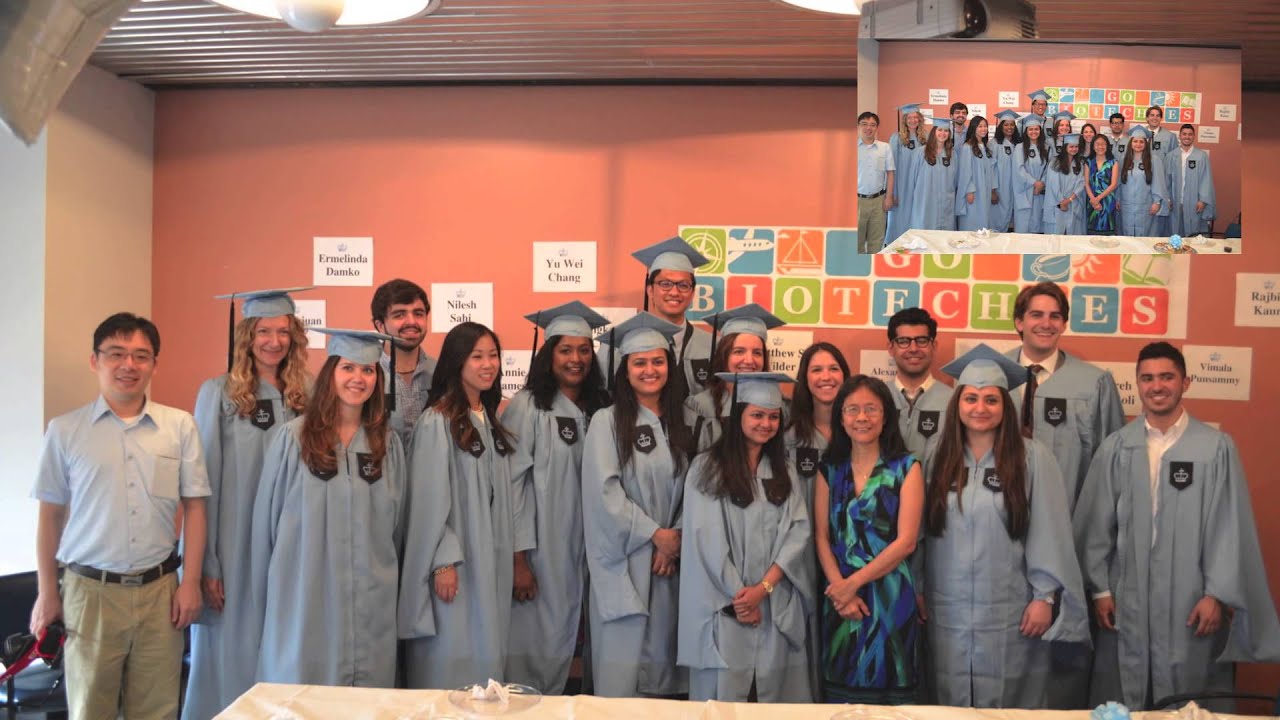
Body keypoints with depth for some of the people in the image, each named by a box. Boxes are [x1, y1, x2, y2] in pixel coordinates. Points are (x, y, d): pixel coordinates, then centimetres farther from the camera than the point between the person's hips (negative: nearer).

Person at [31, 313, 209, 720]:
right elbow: (50, 515, 6)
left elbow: (194, 507, 4)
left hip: (160, 590, 1)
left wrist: (190, 583, 0)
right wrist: (46, 594, 5)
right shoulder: (65, 430, 2)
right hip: (90, 590, 0)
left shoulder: (180, 426, 2)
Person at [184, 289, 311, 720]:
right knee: (233, 651, 6)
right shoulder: (219, 393, -5)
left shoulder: (307, 393, 4)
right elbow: (205, 481, -6)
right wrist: (205, 563, -10)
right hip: (234, 547, -3)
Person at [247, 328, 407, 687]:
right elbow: (265, 519, 1)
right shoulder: (292, 438, -3)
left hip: (370, 609, 2)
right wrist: (263, 599, 3)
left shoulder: (388, 443, 5)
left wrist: (388, 581, 12)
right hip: (303, 600, -2)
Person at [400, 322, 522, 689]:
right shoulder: (436, 421, -12)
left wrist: (517, 551, 7)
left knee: (485, 656, 12)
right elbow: (429, 498, -15)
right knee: (450, 661, 1)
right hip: (454, 561, -7)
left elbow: (510, 491, 11)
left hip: (492, 561, 7)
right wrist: (443, 562, -17)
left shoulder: (494, 421, 10)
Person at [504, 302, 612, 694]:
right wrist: (517, 558, -14)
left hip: (579, 550, 5)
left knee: (562, 641, 13)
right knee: (532, 644, 2)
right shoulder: (527, 405, -9)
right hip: (536, 548, -5)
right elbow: (511, 482, -11)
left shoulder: (597, 409, 7)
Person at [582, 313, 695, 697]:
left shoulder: (680, 424, 9)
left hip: (669, 558, 4)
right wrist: (654, 533, -11)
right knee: (620, 664, -2)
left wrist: (676, 537, -7)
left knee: (661, 655, 9)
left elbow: (691, 489, 8)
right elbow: (603, 491, -11)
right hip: (623, 559, -4)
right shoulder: (606, 421, -4)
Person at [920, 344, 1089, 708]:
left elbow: (1049, 532, -5)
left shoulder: (1032, 457, -5)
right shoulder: (937, 454, 2)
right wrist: (917, 588, 7)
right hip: (948, 608, 2)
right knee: (952, 700, 10)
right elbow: (921, 528, 6)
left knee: (1010, 701, 7)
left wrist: (1045, 596, -8)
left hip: (1011, 610, -2)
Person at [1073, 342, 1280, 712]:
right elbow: (1096, 525, 4)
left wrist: (1217, 595, -6)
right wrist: (1099, 589, 2)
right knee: (1121, 706, 9)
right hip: (1125, 600, 1)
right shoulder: (1115, 448, 2)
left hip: (1191, 601, -1)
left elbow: (1229, 528, -2)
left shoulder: (1216, 447, -2)